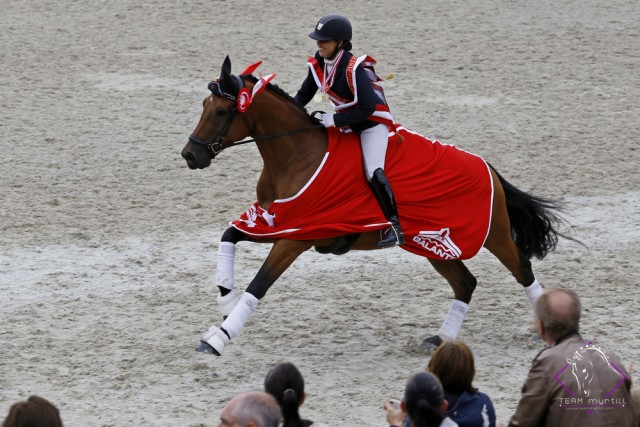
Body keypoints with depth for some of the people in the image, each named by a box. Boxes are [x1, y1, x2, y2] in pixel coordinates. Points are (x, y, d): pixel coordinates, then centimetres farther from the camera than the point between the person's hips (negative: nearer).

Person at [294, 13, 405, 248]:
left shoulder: (353, 69, -28)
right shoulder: (319, 63, -4)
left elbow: (368, 108, -29)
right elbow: (304, 95, 9)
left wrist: (336, 120, -27)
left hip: (373, 123, -9)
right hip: (346, 123, 9)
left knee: (372, 171, -26)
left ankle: (395, 228, -25)